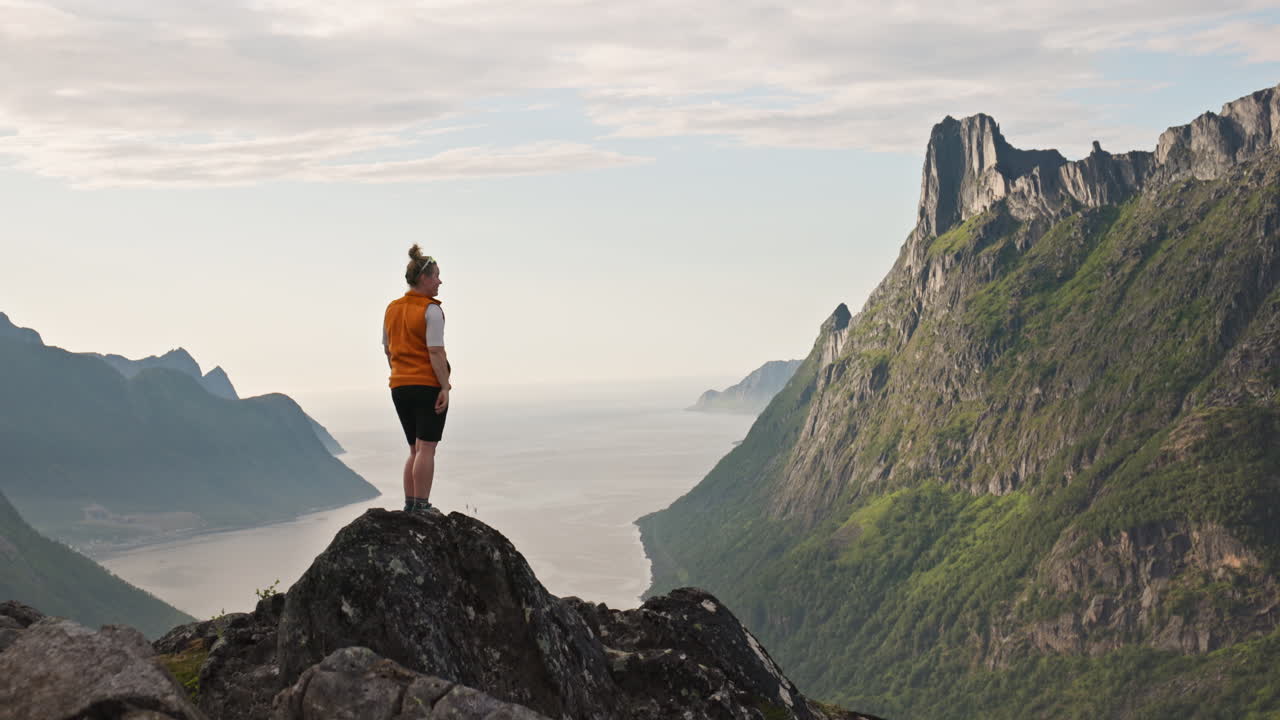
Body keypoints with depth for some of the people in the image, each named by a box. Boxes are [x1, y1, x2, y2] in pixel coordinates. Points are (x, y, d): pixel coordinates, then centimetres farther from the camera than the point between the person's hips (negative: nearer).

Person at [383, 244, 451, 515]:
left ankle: (410, 505, 13)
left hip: (400, 386, 7)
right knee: (426, 448, -4)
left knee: (415, 449, 15)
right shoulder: (430, 310, -12)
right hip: (428, 385, -7)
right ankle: (421, 506, -5)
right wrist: (445, 387, -16)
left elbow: (387, 349, 17)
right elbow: (435, 352, -18)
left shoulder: (392, 308, 11)